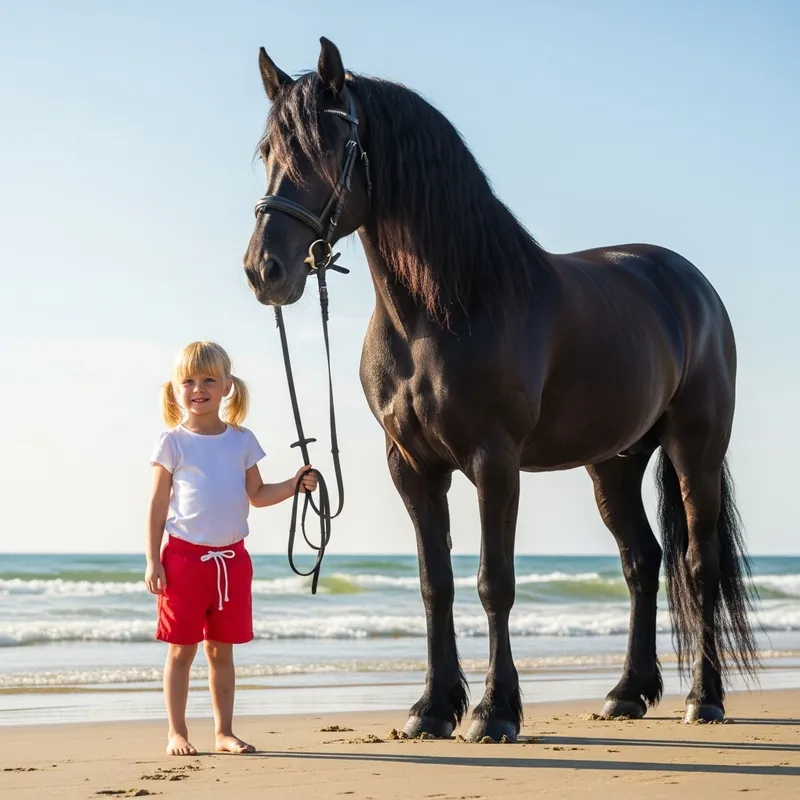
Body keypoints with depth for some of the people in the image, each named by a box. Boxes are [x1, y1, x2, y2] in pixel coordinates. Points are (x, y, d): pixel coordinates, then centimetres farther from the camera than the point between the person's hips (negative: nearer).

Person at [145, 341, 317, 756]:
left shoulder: (241, 440, 7)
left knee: (221, 649, 10)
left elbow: (257, 495, 11)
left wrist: (295, 484, -6)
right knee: (182, 649, 2)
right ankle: (177, 733, 10)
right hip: (184, 556, -3)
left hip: (232, 558, 3)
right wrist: (153, 560, -7)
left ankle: (224, 731, 16)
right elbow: (158, 504, -2)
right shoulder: (174, 441, -3)